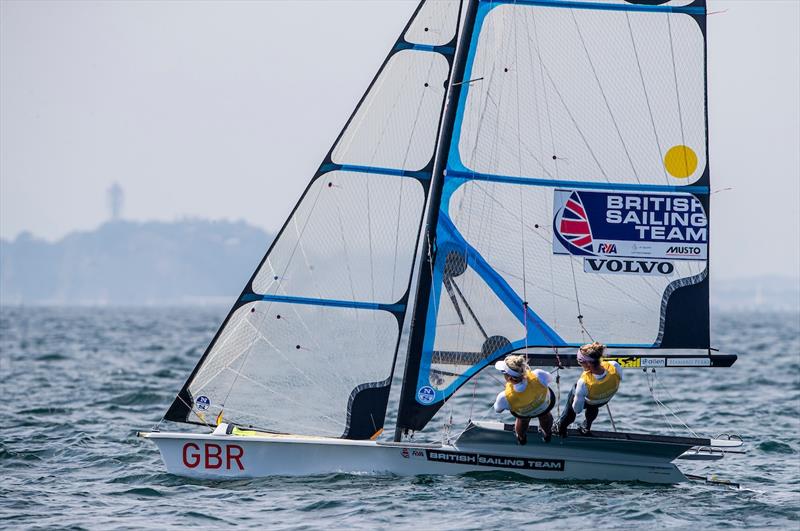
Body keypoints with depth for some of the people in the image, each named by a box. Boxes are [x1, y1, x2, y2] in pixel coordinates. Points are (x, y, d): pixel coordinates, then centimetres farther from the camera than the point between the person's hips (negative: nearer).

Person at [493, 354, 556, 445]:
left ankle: (521, 437, 71)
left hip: (523, 414, -1)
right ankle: (547, 434, 72)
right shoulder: (538, 376, -47)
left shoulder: (505, 398, -47)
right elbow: (548, 378, -20)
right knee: (545, 417, 40)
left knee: (522, 420, 40)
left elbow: (498, 409, -22)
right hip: (546, 405, 1)